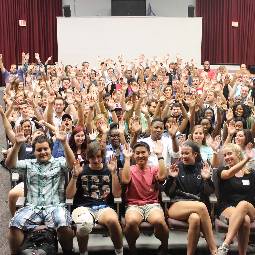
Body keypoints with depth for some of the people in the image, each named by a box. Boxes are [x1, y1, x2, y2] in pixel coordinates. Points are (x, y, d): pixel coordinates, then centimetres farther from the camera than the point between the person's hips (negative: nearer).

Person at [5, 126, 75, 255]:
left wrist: (64, 143, -22)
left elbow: (72, 163, -9)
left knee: (63, 225, -33)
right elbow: (10, 164, 4)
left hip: (54, 206, -2)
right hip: (32, 207, 2)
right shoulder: (29, 164, 17)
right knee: (15, 224, -27)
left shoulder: (59, 163, 12)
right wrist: (17, 144, -12)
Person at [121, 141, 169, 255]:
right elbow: (125, 180, -12)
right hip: (134, 205, 0)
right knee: (131, 222, -36)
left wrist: (159, 155, -9)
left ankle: (164, 246, -1)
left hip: (152, 204, 1)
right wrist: (127, 158, -9)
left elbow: (162, 176, -10)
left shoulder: (154, 169, 13)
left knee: (159, 221, -34)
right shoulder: (130, 169, 10)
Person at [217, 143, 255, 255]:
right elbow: (229, 174, -18)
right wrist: (246, 159, -24)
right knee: (245, 220, -38)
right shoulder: (222, 171, 8)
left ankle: (225, 246, -47)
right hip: (227, 208, -1)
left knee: (243, 204, -38)